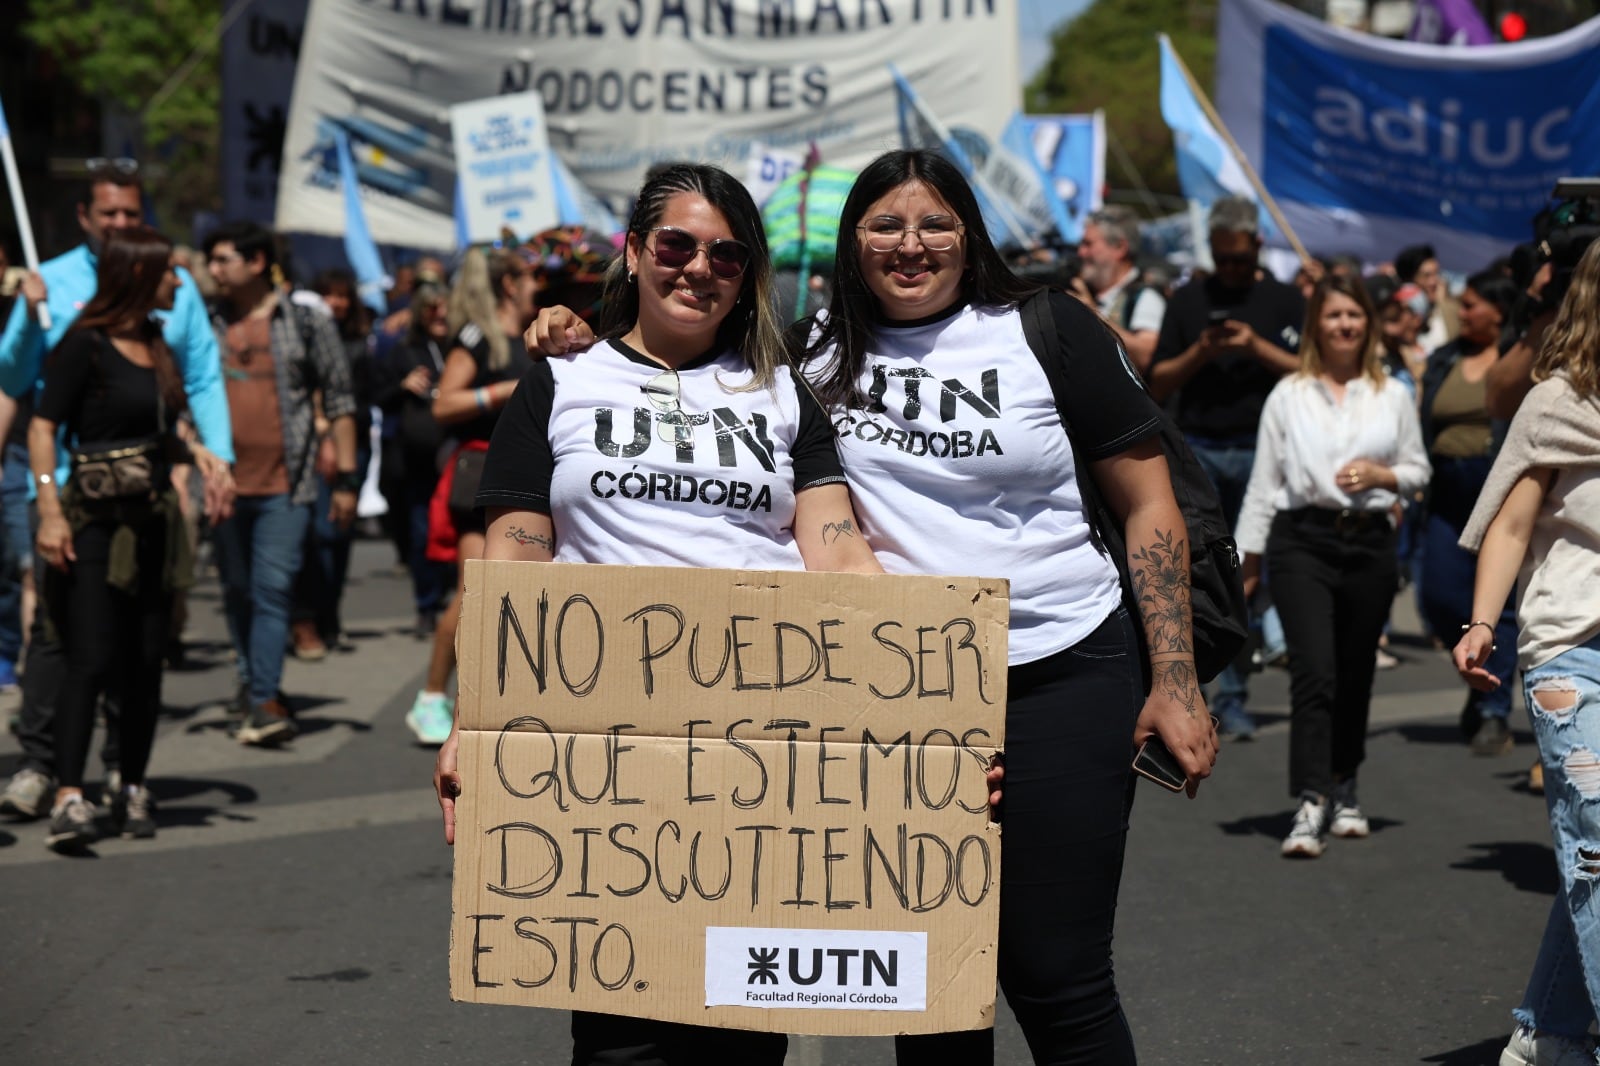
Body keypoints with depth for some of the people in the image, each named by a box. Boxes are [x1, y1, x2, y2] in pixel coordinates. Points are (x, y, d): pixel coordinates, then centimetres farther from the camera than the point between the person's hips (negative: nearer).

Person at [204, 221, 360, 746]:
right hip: (225, 482, 4)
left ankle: (263, 700, -15)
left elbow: (339, 402, 3)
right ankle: (253, 685, 23)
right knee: (237, 593, 10)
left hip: (285, 485, -4)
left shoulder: (308, 323, 1)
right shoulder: (209, 327, 9)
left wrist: (345, 477, -1)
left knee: (272, 589, -12)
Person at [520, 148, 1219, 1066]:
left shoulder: (1049, 330, -1)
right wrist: (587, 344, -5)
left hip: (1058, 677, -3)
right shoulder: (821, 348, 6)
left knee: (1057, 979, -2)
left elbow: (1149, 506, 0)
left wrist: (1176, 682, -5)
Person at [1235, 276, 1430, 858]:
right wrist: (1248, 558, 5)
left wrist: (1381, 474, -6)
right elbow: (1264, 480, 7)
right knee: (1313, 673, -14)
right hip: (1302, 541, -2)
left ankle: (1343, 791, 26)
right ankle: (1310, 808, -20)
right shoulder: (1288, 395, 6)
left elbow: (1418, 470, 15)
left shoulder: (1392, 396, 10)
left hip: (1370, 542, 2)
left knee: (1354, 674, 9)